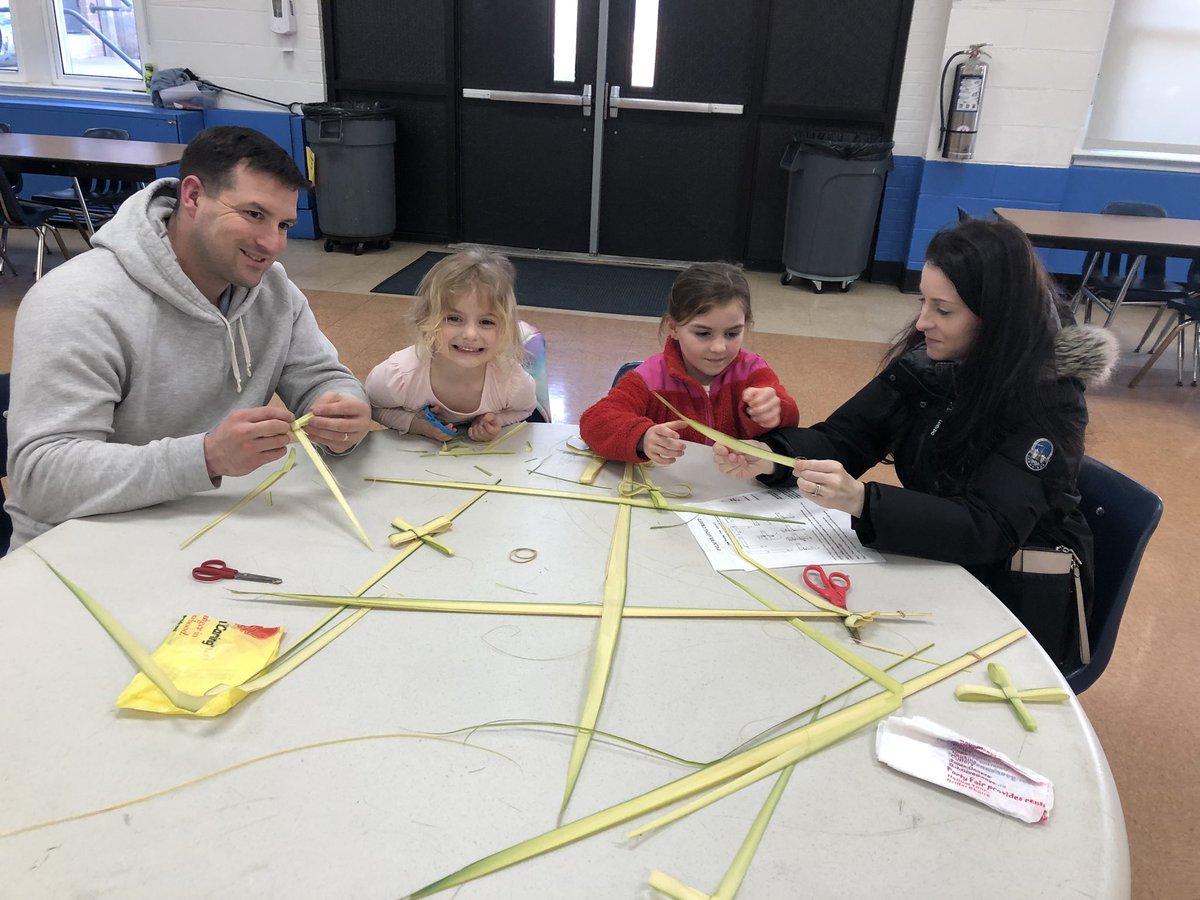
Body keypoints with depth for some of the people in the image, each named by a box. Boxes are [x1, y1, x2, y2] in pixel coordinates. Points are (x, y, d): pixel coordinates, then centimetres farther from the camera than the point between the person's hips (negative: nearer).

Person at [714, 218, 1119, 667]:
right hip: (937, 566, 5)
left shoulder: (1047, 398, -22)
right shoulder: (925, 360, -7)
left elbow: (990, 529, -31)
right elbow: (843, 438, -4)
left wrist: (861, 500, -44)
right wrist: (770, 458, -25)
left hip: (1021, 600, -5)